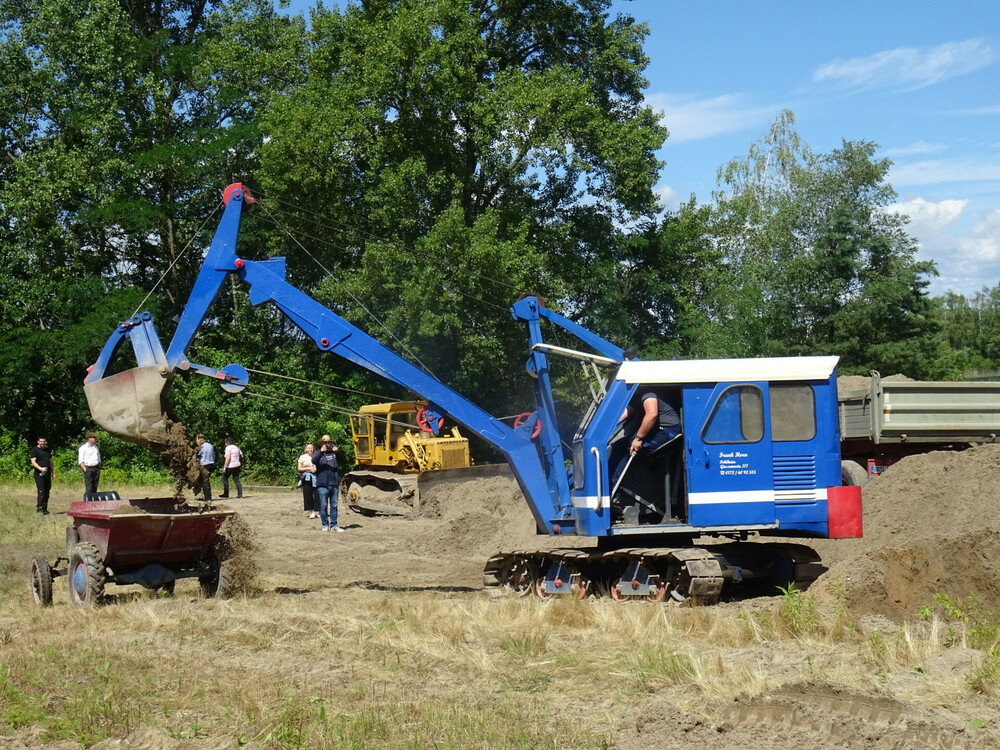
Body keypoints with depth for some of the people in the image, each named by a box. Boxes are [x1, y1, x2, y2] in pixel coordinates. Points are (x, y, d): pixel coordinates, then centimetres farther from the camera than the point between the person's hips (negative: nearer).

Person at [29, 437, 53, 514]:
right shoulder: (35, 450, -1)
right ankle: (39, 507, -14)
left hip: (47, 474, 6)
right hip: (39, 474, -6)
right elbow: (33, 462, -10)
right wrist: (40, 468, -25)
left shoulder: (47, 450, 20)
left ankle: (45, 509, 12)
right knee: (41, 491, -15)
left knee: (47, 492, 6)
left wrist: (53, 472, 20)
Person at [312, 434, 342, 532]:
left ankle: (333, 525, 7)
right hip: (322, 484, -2)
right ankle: (325, 525, 6)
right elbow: (314, 460, -12)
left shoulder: (334, 453, 13)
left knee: (334, 505, 4)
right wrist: (321, 452, -28)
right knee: (323, 506, 0)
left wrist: (337, 452, -20)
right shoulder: (318, 454, 8)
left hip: (334, 484, 2)